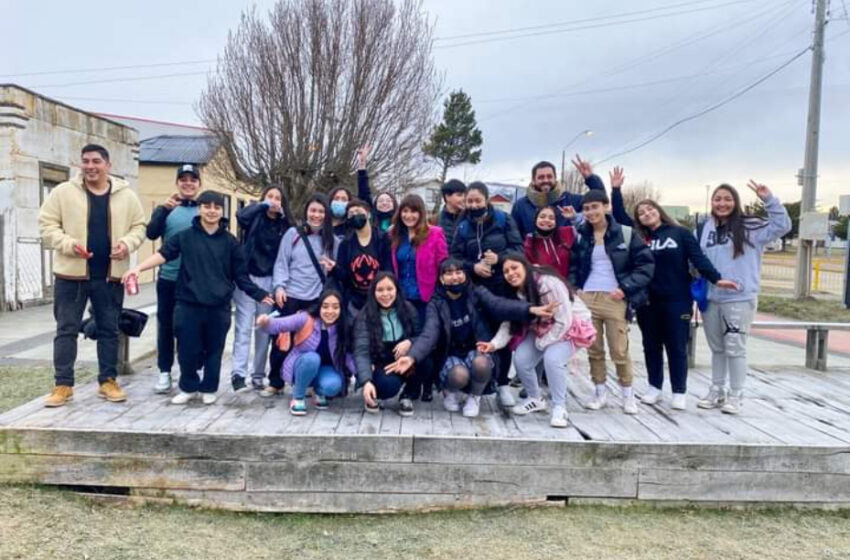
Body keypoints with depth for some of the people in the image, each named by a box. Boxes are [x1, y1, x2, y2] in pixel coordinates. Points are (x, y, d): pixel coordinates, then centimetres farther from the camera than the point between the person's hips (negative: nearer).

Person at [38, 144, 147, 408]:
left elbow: (139, 226, 9)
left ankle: (108, 381, 21)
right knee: (66, 329, 5)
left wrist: (128, 244, -11)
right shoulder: (63, 192, -1)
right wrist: (69, 244, -18)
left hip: (110, 275, 1)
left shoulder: (126, 195, 4)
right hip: (71, 274, -1)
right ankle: (63, 384, 15)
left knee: (109, 330, 9)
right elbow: (47, 225, -1)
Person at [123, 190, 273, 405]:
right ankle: (189, 387, 27)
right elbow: (163, 254, -6)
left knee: (214, 349, 10)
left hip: (219, 306, 0)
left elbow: (240, 275, 6)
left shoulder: (230, 241, 3)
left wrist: (259, 294, -1)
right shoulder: (185, 236, 2)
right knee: (187, 349, 6)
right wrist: (138, 268, -20)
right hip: (188, 304, 0)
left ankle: (208, 389, 28)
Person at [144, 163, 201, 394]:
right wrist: (164, 209, -24)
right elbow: (151, 234, -10)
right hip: (169, 278, 1)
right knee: (166, 326, 7)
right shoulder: (166, 209, 5)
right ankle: (164, 372, 18)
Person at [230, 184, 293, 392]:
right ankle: (238, 373, -9)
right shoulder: (255, 218, 0)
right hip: (247, 277, -3)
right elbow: (241, 215, -22)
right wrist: (263, 205, -16)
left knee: (264, 329, 6)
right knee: (244, 327, -7)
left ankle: (258, 375, 13)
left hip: (269, 281, 3)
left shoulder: (284, 225, 7)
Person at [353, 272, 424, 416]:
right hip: (379, 365, -3)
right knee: (388, 384, -37)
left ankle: (407, 394, -2)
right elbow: (361, 351, -22)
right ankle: (372, 396, 2)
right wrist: (366, 381, -38)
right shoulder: (365, 316, -13)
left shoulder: (408, 309, -4)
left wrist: (410, 342, -25)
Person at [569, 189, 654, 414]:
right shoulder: (580, 235, 10)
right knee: (593, 349, 7)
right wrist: (574, 289, 1)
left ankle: (628, 394, 15)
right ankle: (600, 392, 21)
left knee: (619, 350, -2)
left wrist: (626, 288, -11)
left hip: (615, 299, -3)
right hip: (586, 298, 3)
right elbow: (573, 266, 17)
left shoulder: (626, 234, 0)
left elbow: (646, 264, -1)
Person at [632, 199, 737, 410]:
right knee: (651, 346, 12)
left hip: (677, 300, -3)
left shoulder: (680, 233, 0)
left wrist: (716, 278, -19)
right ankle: (654, 387, 27)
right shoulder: (639, 239, 7)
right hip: (648, 302, 3)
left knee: (677, 347, 4)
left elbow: (698, 257, -8)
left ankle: (679, 392, 15)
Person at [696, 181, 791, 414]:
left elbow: (782, 226, -13)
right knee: (717, 348, 15)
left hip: (739, 299, -4)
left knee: (735, 348, 0)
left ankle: (735, 395, 13)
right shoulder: (705, 229, 6)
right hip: (710, 298, 4)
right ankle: (717, 391, 27)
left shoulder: (750, 227, -5)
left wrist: (769, 200, -21)